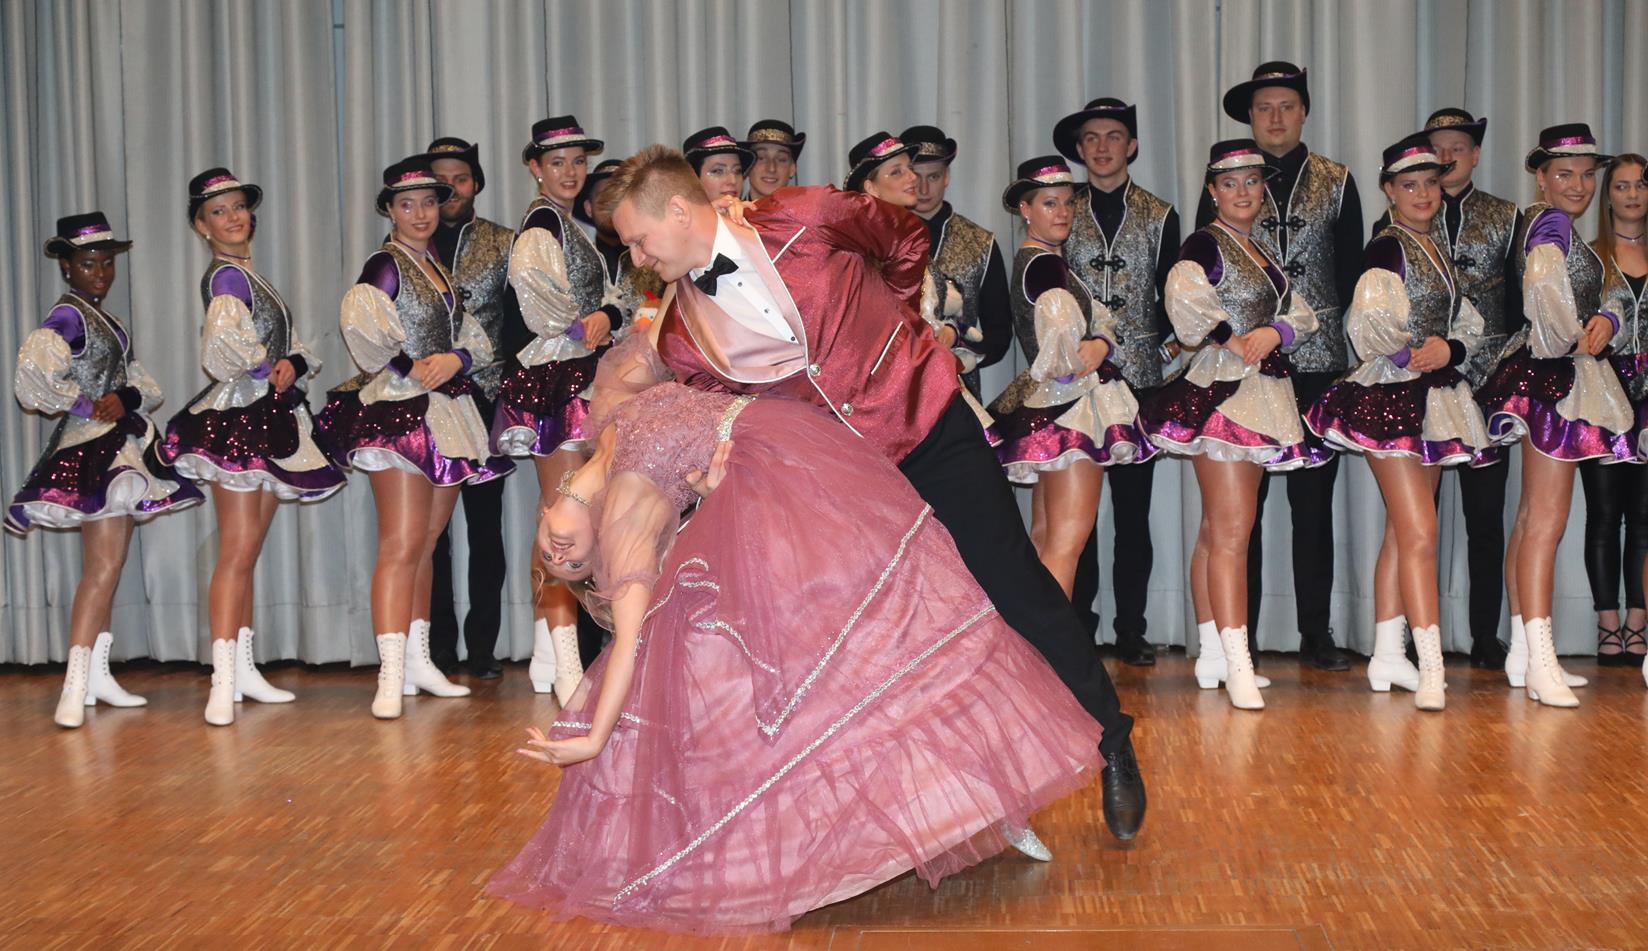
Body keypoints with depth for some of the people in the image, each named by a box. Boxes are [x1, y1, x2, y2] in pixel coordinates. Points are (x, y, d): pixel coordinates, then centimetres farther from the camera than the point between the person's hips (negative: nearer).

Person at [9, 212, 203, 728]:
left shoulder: (105, 320, 17)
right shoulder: (67, 316, -10)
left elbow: (147, 386, 13)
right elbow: (32, 377, -26)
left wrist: (125, 399, -9)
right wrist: (87, 408, -15)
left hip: (121, 445, 10)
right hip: (91, 449, -10)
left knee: (102, 568, 13)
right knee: (103, 567, -16)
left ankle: (97, 676, 21)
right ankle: (75, 688, -20)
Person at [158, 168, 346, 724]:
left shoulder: (250, 276, 18)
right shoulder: (227, 276, -10)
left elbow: (291, 345, 15)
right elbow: (224, 339, -30)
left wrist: (294, 364, -7)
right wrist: (264, 366, -12)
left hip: (269, 421, 9)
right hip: (237, 421, -9)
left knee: (249, 552, 12)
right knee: (237, 552, -13)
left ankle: (245, 670, 18)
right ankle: (223, 683, -14)